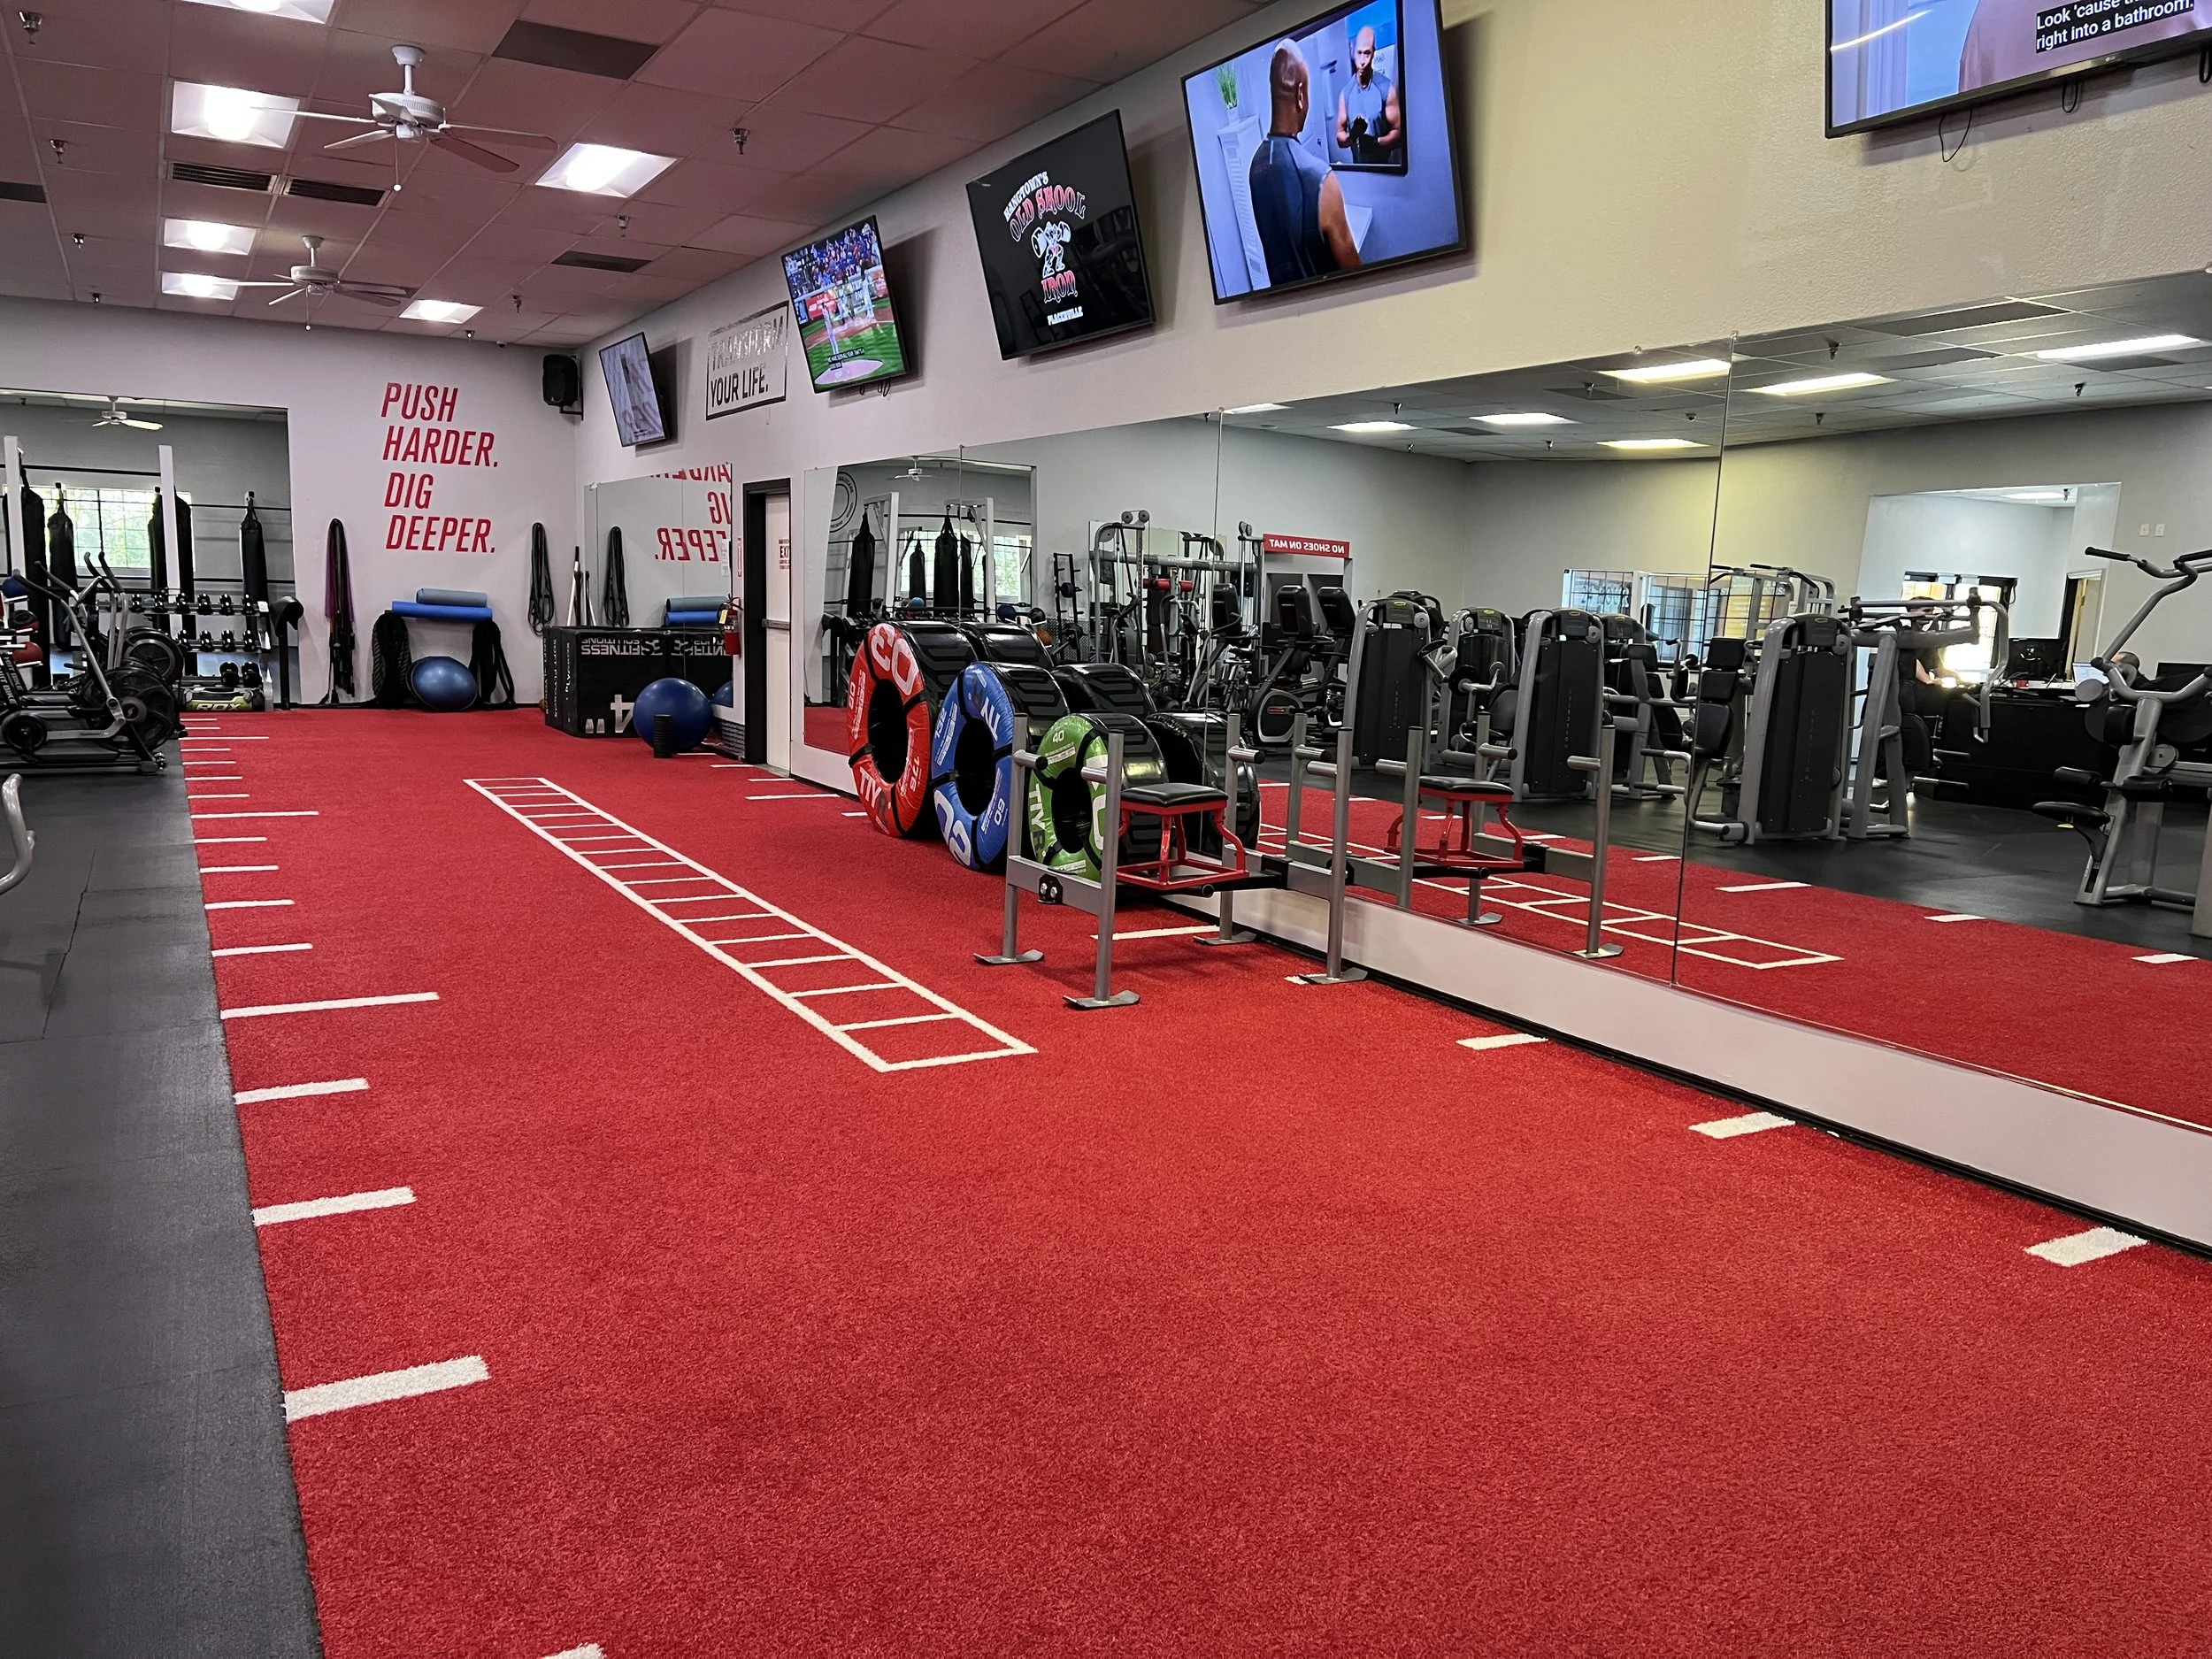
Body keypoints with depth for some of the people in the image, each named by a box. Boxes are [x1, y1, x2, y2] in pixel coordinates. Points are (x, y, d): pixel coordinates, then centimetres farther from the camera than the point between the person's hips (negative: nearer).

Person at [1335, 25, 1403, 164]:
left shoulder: (1387, 89, -2)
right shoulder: (1345, 93, 5)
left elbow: (1398, 133, -2)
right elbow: (1340, 138, 9)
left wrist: (1376, 142, -19)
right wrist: (1351, 137, -13)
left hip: (1384, 165, -2)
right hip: (1358, 167, 2)